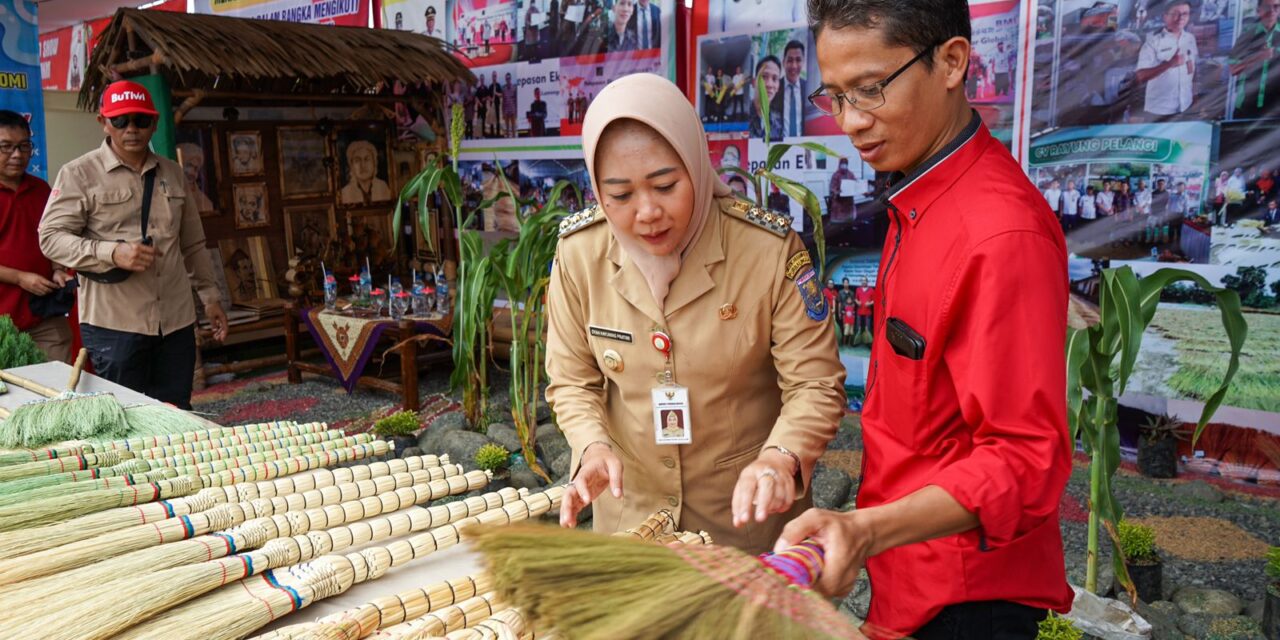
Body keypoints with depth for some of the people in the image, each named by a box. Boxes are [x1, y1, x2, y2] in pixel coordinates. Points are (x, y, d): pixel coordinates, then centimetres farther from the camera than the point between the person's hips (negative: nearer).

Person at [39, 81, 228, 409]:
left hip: (176, 321, 4)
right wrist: (113, 253, -20)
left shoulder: (173, 173, 14)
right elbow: (51, 237, -6)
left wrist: (211, 297, 17)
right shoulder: (79, 173, -1)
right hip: (114, 324, -4)